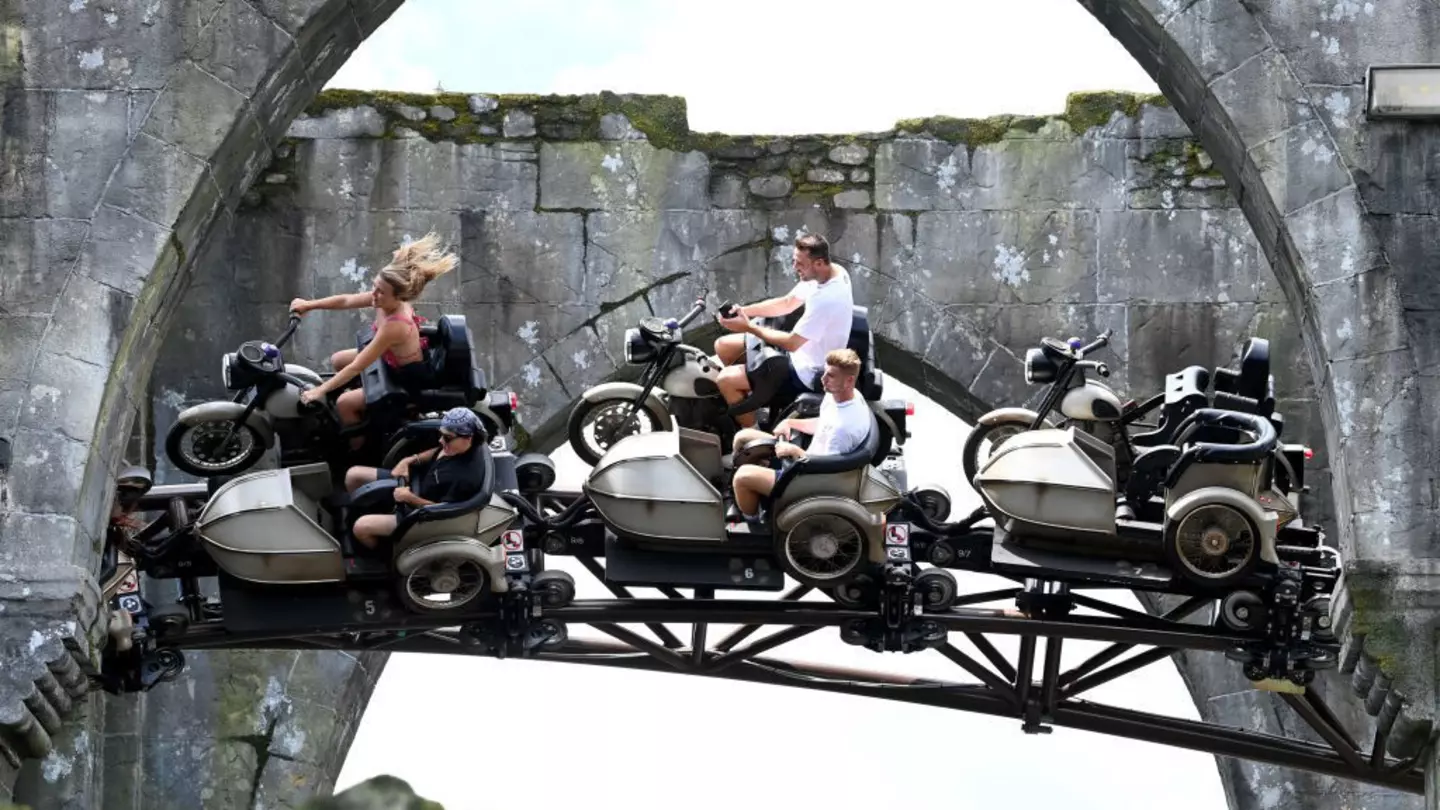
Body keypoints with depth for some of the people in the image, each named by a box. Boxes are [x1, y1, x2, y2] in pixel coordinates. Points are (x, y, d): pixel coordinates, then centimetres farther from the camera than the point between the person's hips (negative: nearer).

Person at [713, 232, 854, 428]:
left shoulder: (827, 299, -34)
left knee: (725, 380, -15)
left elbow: (791, 343, -27)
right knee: (723, 346, 11)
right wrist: (744, 310, -6)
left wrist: (749, 327, -18)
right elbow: (787, 303, 7)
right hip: (804, 350, 10)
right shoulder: (830, 272, -5)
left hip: (808, 373, -10)